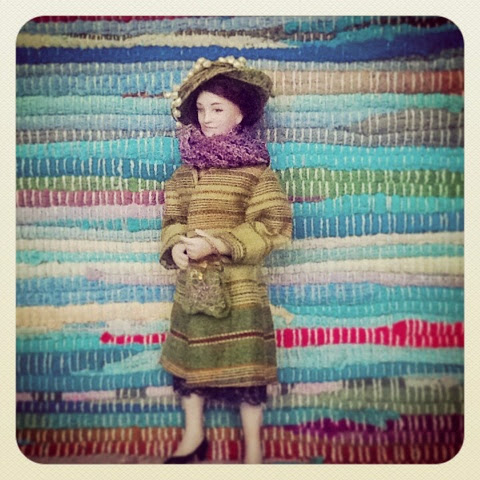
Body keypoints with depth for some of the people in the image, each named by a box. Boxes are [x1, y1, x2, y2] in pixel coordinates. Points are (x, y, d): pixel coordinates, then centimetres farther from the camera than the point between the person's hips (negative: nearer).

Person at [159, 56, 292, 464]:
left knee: (245, 366, 5)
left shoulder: (255, 168, -9)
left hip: (240, 287, -5)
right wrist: (174, 246, -13)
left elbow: (274, 226, -15)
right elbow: (173, 217, 10)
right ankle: (194, 436, 40)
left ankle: (253, 449, 28)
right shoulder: (186, 169, 7)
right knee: (189, 359, 17)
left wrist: (219, 245, -23)